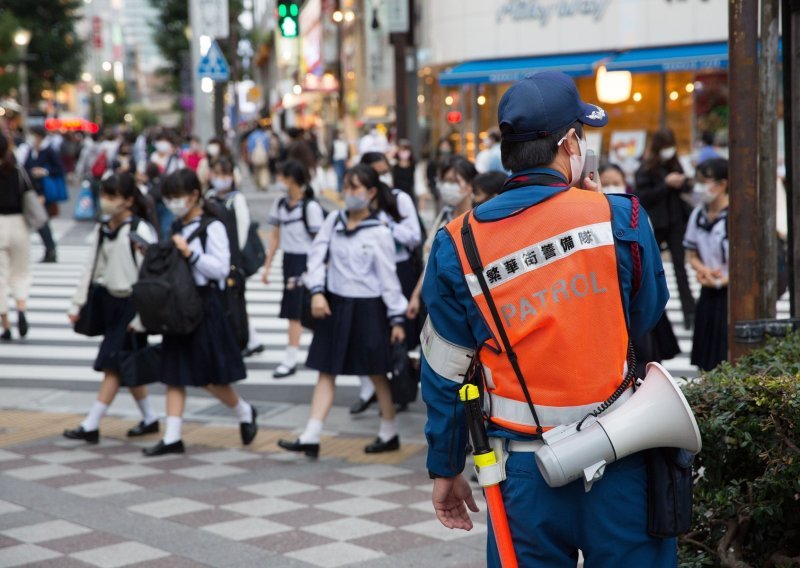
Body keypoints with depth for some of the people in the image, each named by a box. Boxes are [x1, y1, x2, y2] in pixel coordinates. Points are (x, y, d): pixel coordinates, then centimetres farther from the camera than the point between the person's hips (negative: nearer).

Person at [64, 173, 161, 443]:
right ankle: (149, 418, 25)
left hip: (132, 305, -8)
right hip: (111, 302, 8)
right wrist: (78, 303, 13)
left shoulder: (140, 230, -15)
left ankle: (91, 425, -6)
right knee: (127, 366, 13)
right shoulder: (105, 229, 8)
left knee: (113, 364, -7)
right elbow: (94, 267, 15)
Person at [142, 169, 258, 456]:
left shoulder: (212, 227, -9)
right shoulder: (177, 228, 13)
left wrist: (189, 253, -20)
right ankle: (172, 437, 6)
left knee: (211, 377, 0)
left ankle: (245, 412, 26)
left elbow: (221, 268, -16)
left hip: (205, 305, -7)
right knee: (174, 374, 4)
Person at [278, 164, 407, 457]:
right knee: (326, 372, 4)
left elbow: (388, 278, -8)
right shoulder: (334, 221, 3)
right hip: (335, 305, 5)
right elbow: (317, 255, -1)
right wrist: (317, 292, -14)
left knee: (376, 373, 8)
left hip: (367, 309, -5)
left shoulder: (379, 233, -10)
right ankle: (311, 437, 3)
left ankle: (390, 434, 24)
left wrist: (397, 318, -7)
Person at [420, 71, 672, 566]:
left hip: (527, 470, 1)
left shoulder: (459, 244, -2)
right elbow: (646, 316, 8)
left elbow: (444, 373, 3)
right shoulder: (618, 216, -8)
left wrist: (446, 470, 15)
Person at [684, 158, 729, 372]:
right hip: (708, 296, 6)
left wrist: (722, 281, -14)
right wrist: (703, 269, -7)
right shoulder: (698, 215, 6)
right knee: (707, 359, 8)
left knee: (730, 359, -7)